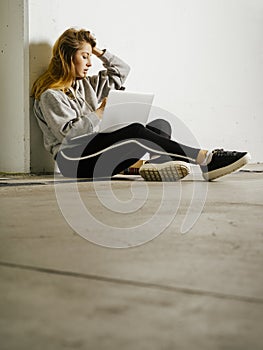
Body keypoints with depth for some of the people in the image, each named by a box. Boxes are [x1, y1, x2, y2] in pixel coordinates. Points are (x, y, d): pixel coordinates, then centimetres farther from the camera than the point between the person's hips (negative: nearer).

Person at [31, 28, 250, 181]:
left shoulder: (87, 85, 25)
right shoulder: (50, 95, 0)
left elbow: (121, 70, 30)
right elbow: (67, 132, -12)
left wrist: (99, 52, 19)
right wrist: (99, 113, -9)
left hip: (97, 156, 9)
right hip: (72, 161, -9)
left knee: (161, 125, -11)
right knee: (135, 131, -31)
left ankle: (159, 164, -48)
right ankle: (204, 160, -38)